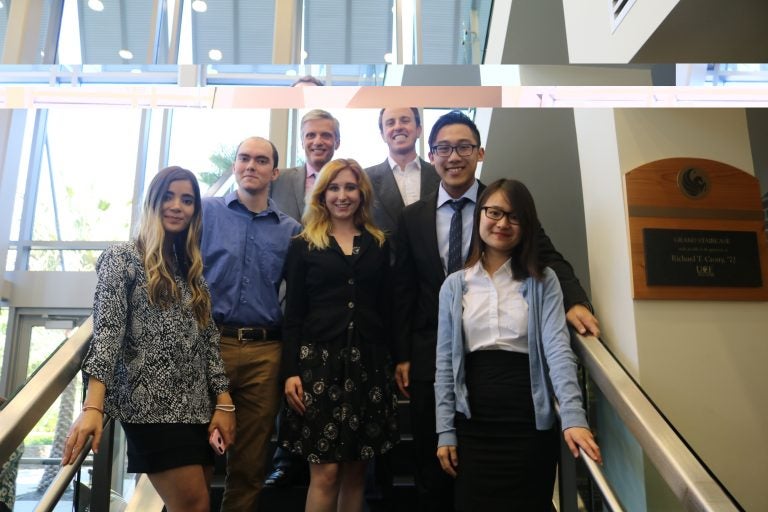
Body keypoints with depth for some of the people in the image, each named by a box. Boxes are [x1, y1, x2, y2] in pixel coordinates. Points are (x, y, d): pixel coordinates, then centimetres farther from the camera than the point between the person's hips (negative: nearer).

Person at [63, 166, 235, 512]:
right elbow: (107, 330, -12)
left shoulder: (191, 268, 17)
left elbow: (208, 338, 13)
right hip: (152, 404, -6)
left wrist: (223, 402, 4)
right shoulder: (123, 258, 0)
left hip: (197, 406, 6)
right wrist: (93, 406, -23)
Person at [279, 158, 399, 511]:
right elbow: (293, 315, 2)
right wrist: (291, 372, -5)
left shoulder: (379, 244, 11)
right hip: (319, 361, -2)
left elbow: (386, 309, 10)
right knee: (325, 472, -2)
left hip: (369, 364, 2)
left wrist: (395, 362, 4)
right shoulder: (303, 245, 5)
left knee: (356, 470, 9)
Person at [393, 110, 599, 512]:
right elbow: (404, 292, 6)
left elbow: (547, 259, -7)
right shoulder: (412, 218, 4)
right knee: (431, 465, 14)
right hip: (431, 357, 2)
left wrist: (573, 302, -27)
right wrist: (402, 356, 4)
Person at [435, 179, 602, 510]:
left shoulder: (543, 281, 2)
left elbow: (557, 349, -9)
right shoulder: (454, 285, 5)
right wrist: (445, 430, 1)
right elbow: (445, 360, 5)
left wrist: (573, 417, -22)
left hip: (532, 423, -1)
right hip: (473, 425, 1)